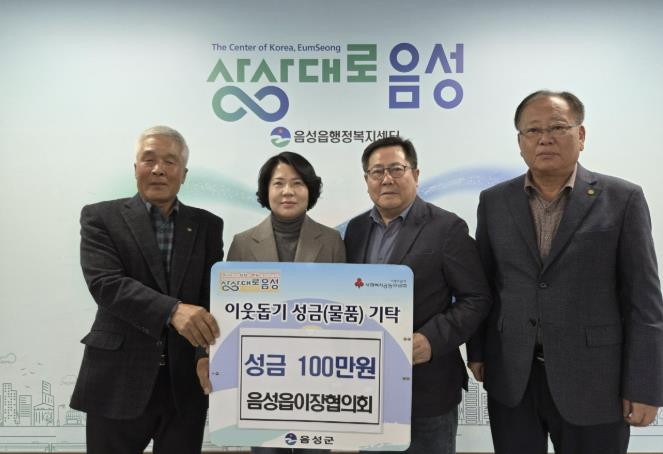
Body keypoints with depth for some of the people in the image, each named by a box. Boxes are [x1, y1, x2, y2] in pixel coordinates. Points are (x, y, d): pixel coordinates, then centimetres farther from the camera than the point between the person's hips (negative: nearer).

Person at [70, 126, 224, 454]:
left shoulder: (207, 225, 6)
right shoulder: (101, 217, -1)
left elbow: (215, 294, 2)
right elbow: (104, 283, -15)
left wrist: (210, 355, -14)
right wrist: (172, 310, -30)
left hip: (186, 382, 2)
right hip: (118, 380, -2)